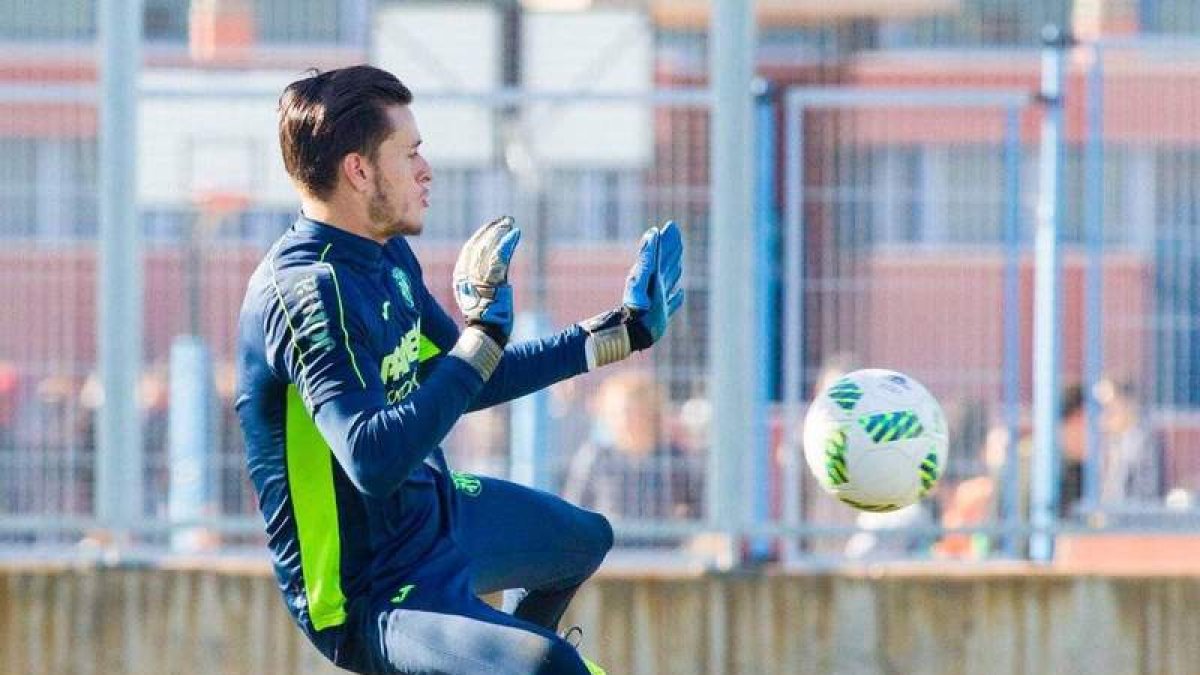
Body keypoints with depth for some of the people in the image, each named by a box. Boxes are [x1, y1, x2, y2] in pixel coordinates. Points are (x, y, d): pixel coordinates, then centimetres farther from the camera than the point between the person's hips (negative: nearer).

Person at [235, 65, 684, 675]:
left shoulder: (387, 257, 4)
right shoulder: (310, 290, -27)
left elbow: (463, 386, 18)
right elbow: (374, 461, -39)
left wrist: (617, 334, 21)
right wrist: (483, 335, -33)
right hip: (369, 597, -11)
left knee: (586, 539, 37)